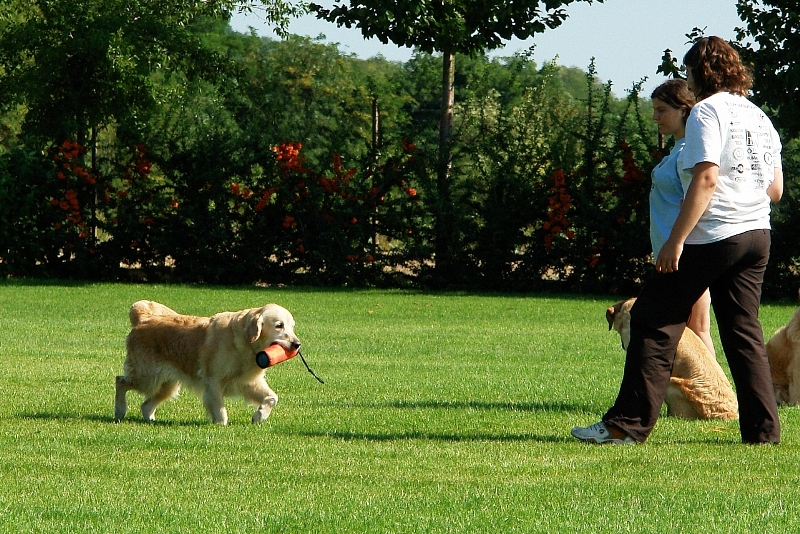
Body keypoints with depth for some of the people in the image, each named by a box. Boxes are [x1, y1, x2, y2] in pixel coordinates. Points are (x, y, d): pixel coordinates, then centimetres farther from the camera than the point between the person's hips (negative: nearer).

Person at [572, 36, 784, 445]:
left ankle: (628, 424, -6)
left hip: (712, 237, -8)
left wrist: (675, 240, -20)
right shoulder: (759, 116, 16)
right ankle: (763, 430, 6)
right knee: (744, 333, 12)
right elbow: (776, 189, 17)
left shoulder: (707, 111, -8)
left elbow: (706, 179, -19)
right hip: (757, 237, 8)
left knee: (654, 323, -3)